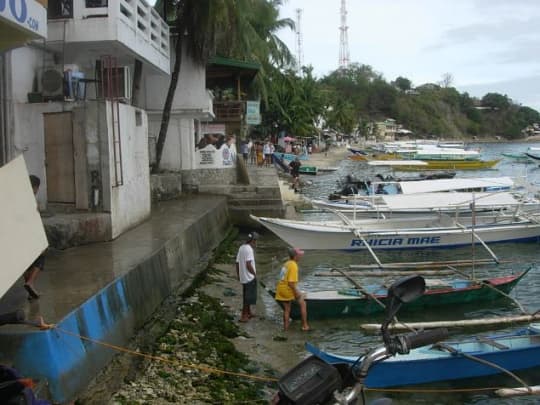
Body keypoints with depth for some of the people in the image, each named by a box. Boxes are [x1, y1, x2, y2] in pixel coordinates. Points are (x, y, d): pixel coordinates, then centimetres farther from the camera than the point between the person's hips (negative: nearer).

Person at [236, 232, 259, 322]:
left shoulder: (241, 248, 7)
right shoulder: (249, 249, -19)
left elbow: (237, 262, 11)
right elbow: (248, 265, -25)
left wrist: (238, 274, 20)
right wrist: (254, 273, -13)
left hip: (243, 277, 9)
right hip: (250, 277, -9)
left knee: (247, 296, 20)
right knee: (248, 297, 0)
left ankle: (249, 313, 32)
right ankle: (243, 316, 3)